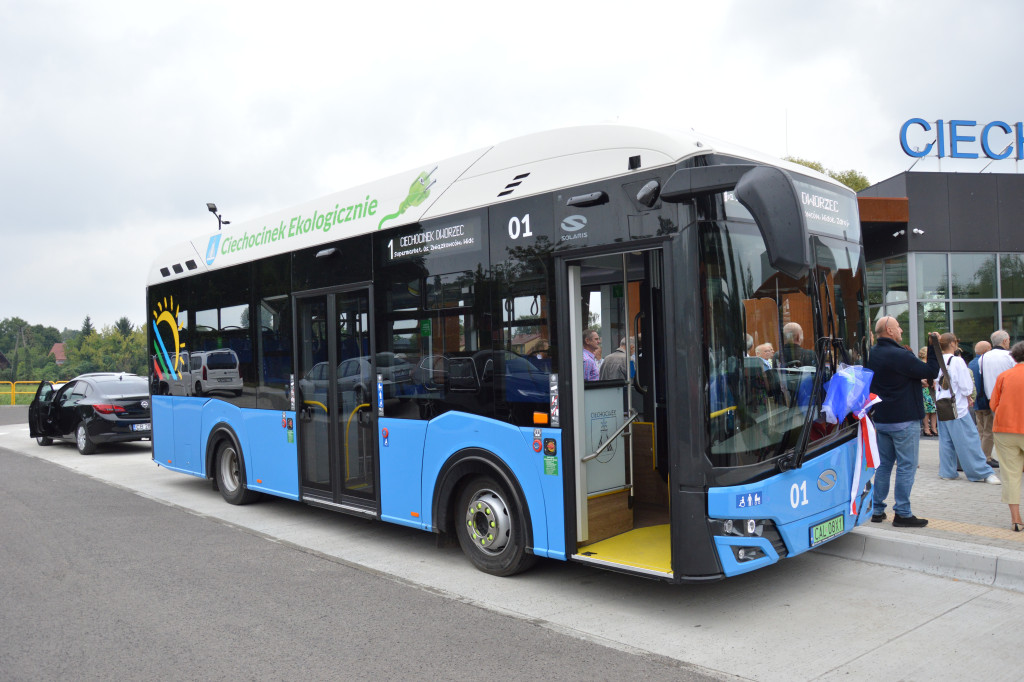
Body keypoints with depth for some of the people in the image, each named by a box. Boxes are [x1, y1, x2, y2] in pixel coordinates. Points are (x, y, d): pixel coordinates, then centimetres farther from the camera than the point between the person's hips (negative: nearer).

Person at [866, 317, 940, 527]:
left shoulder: (872, 354, 7)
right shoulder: (900, 356, -19)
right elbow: (931, 372, -14)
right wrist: (934, 348, -3)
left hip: (881, 419, 8)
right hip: (904, 420, -8)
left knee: (883, 465, 14)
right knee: (906, 466, 0)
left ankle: (877, 510, 18)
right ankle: (902, 513, 3)